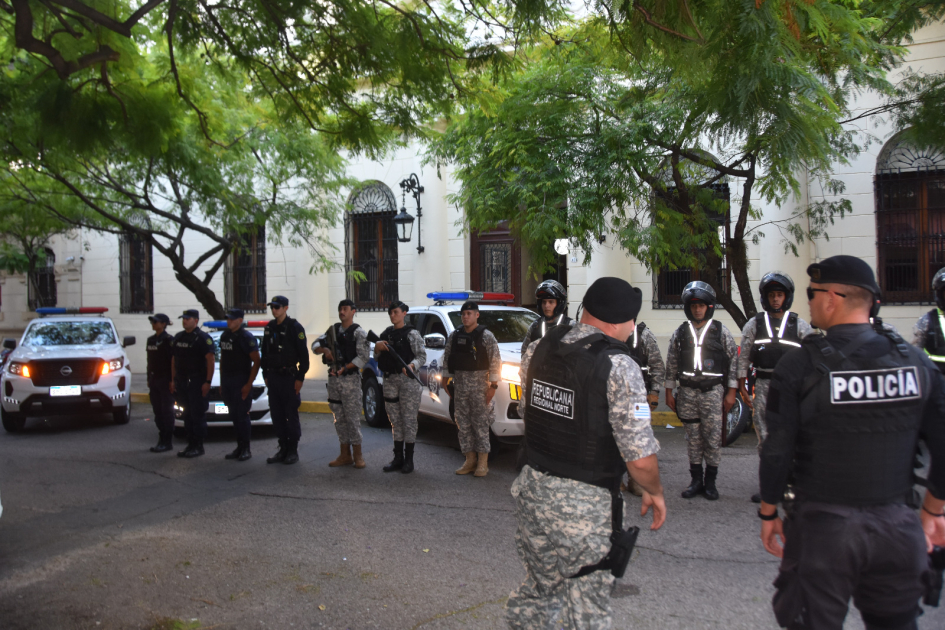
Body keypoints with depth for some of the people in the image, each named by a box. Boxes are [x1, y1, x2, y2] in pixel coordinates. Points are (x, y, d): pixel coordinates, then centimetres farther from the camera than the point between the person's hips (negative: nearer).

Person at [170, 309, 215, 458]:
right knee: (187, 415, 11)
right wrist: (173, 380, 13)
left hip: (197, 382, -7)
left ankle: (198, 446, 2)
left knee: (198, 415, -4)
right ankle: (190, 444, 18)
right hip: (181, 382, 7)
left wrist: (207, 382, -18)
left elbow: (210, 360, -13)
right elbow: (174, 359, 18)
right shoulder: (178, 337, 14)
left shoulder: (203, 338, -8)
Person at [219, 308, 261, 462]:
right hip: (227, 383, 7)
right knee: (234, 416, 10)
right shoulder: (224, 336, 13)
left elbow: (256, 362, -12)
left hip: (241, 382, -7)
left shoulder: (246, 337, -9)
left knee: (242, 416, -5)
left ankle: (246, 449, 2)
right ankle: (240, 447, 18)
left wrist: (249, 384, -17)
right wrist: (221, 382, 15)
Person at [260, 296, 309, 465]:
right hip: (273, 377, 6)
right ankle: (283, 449, 17)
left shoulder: (295, 327, -8)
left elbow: (303, 354, -10)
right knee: (276, 415, 8)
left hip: (289, 377, -6)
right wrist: (266, 375, 13)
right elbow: (265, 353, 18)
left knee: (291, 415, -2)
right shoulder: (270, 327, 12)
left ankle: (293, 451, 6)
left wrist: (300, 378, -13)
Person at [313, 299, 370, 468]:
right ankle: (345, 455, 16)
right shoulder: (333, 330, 14)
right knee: (339, 418, 9)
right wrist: (324, 349, -9)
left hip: (350, 378, -6)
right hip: (333, 378, 6)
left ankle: (358, 456, 3)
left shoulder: (359, 332, -3)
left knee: (353, 417, -5)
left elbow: (364, 357, -11)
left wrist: (343, 369, -15)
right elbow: (315, 345, 14)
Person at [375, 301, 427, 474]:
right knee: (395, 420, 9)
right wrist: (377, 348, -4)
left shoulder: (412, 334, -2)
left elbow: (422, 356, -7)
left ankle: (409, 460, 3)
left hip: (408, 380, -5)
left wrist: (412, 366, -26)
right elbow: (377, 357, 18)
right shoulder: (386, 334, 13)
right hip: (390, 380, 5)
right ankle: (398, 458, 16)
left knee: (409, 419, -2)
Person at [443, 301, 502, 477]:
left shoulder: (486, 336, -4)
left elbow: (495, 362, -7)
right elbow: (447, 358, 17)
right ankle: (470, 459, 14)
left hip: (479, 384, -4)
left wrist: (493, 385, -12)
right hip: (459, 384, 5)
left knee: (481, 423, -3)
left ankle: (482, 463, 3)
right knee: (463, 423, 6)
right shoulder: (454, 335, 10)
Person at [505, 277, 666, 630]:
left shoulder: (537, 350, 0)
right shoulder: (619, 368, -19)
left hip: (531, 491, 6)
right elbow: (640, 457, -18)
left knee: (540, 589, 23)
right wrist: (654, 492, 1)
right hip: (584, 506, -6)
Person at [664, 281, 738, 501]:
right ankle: (696, 480, 16)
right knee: (693, 438, 6)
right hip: (687, 392, 2)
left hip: (713, 391, -2)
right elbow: (671, 364, 12)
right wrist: (669, 392, 9)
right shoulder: (680, 333, 9)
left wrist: (731, 392, -1)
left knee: (713, 437, -2)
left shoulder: (720, 331, 3)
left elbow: (733, 360, 3)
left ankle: (710, 481, 11)